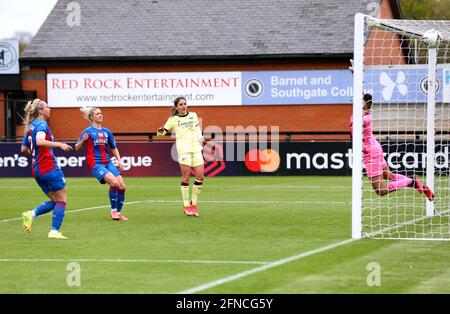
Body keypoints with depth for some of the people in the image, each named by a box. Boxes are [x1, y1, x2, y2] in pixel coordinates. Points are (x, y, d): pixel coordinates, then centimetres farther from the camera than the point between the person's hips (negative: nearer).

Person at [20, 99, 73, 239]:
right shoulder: (42, 124, -10)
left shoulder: (30, 126, 16)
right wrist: (59, 144, -27)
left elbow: (24, 149, 21)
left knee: (55, 200, 14)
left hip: (36, 169, 9)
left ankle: (31, 214, -4)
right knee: (62, 200, 1)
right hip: (49, 167, -9)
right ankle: (55, 231, -5)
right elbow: (39, 141, -29)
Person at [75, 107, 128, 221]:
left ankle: (119, 212, 9)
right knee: (114, 182, -26)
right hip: (95, 164, -6)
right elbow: (77, 148, 1)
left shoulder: (107, 132, 13)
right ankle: (113, 210, -10)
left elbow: (114, 148, 24)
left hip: (108, 163, 6)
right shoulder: (88, 131, -2)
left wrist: (119, 161, 11)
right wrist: (82, 141, -19)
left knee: (122, 186, -9)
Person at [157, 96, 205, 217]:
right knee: (185, 177, -7)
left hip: (196, 148, 4)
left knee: (200, 176, -3)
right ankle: (186, 205, 2)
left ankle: (193, 203, 11)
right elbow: (163, 132, 9)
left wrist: (200, 137, 16)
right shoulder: (173, 119, 6)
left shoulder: (193, 115, 15)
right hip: (183, 149, -4)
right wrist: (160, 131, -13)